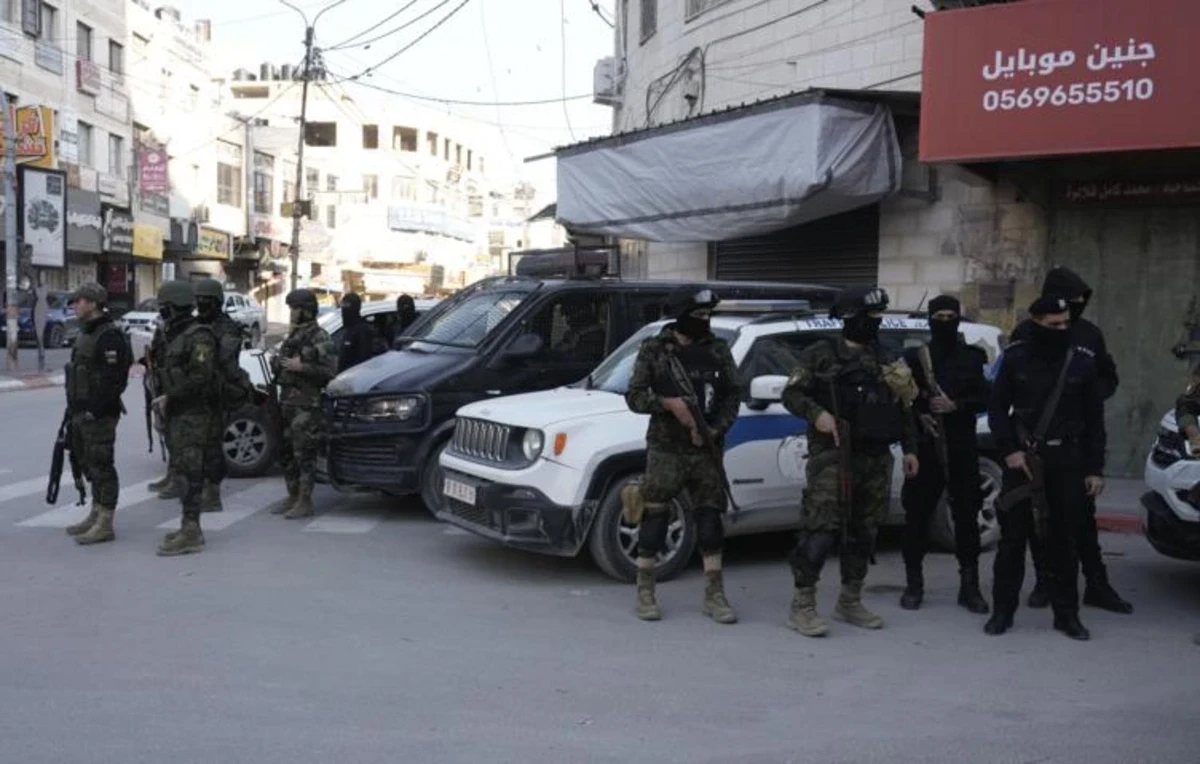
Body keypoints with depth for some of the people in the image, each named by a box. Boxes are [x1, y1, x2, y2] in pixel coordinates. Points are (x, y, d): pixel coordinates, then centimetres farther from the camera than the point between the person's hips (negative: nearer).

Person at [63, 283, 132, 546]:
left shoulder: (109, 336, -16)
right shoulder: (86, 334, 16)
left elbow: (114, 380, -22)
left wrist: (94, 410, -23)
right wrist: (75, 409, 17)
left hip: (99, 416, -10)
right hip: (82, 414, 10)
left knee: (101, 466, -6)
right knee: (90, 465, 17)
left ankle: (105, 524, -2)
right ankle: (96, 515, 27)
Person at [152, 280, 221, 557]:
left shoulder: (199, 337, -13)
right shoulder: (176, 337, 19)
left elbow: (199, 378, -22)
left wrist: (169, 396, -14)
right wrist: (166, 399, 8)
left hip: (194, 415, -10)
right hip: (178, 414, 10)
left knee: (189, 471, -11)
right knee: (183, 470, 12)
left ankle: (191, 533, -11)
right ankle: (189, 527, 19)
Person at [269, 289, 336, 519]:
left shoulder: (319, 338, -9)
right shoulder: (293, 334, 17)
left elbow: (330, 372, -16)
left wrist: (301, 367, -20)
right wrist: (278, 364, 9)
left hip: (306, 404, -9)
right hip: (287, 400, 9)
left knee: (304, 453, -7)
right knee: (286, 451, 13)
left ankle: (304, 502, -3)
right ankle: (293, 496, 23)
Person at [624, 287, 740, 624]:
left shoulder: (718, 350, 7)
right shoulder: (653, 350, -1)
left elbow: (732, 395, 9)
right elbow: (634, 396, -3)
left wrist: (718, 428, -6)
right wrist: (668, 403, -18)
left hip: (706, 450, 3)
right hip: (665, 448, -3)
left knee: (710, 518, 4)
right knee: (654, 517, 0)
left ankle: (714, 595, 13)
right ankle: (645, 593, 12)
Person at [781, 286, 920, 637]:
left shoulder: (888, 360, 15)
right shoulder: (821, 354, 0)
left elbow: (904, 407, 20)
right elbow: (791, 393, -1)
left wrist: (909, 448, 14)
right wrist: (816, 413, -19)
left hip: (876, 459, 6)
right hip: (833, 455, -6)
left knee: (864, 532, 11)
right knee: (820, 529, -13)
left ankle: (850, 602, 24)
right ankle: (802, 606, -6)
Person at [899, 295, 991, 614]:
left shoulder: (973, 357, 10)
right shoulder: (914, 357, 8)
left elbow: (985, 399, 5)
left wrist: (955, 405, -12)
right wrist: (920, 415, -11)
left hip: (962, 447, 1)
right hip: (924, 446, -1)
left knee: (967, 515, 2)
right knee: (917, 514, -1)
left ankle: (970, 585, 11)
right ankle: (914, 584, 10)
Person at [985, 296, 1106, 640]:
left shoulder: (1083, 361, 2)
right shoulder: (1016, 357, 0)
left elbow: (1094, 419, 5)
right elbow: (997, 408, 3)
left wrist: (1095, 469, 2)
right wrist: (1010, 450, -8)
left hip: (1067, 461, 1)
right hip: (1021, 458, 0)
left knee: (1065, 540, 6)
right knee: (1012, 537, 2)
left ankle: (1066, 613, 17)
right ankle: (1003, 610, 12)